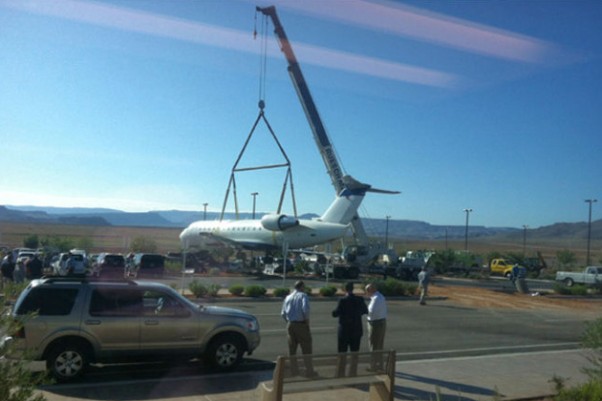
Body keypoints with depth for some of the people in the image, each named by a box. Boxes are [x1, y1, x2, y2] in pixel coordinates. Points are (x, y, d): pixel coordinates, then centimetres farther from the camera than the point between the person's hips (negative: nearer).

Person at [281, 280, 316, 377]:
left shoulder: (287, 297, 11)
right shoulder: (303, 296, -6)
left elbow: (283, 313, 10)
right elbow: (305, 309, -23)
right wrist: (307, 319, -9)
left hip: (290, 325, 6)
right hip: (301, 325, -5)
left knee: (292, 349, 14)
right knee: (306, 349, 3)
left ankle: (294, 370, 21)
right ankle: (309, 371, 7)